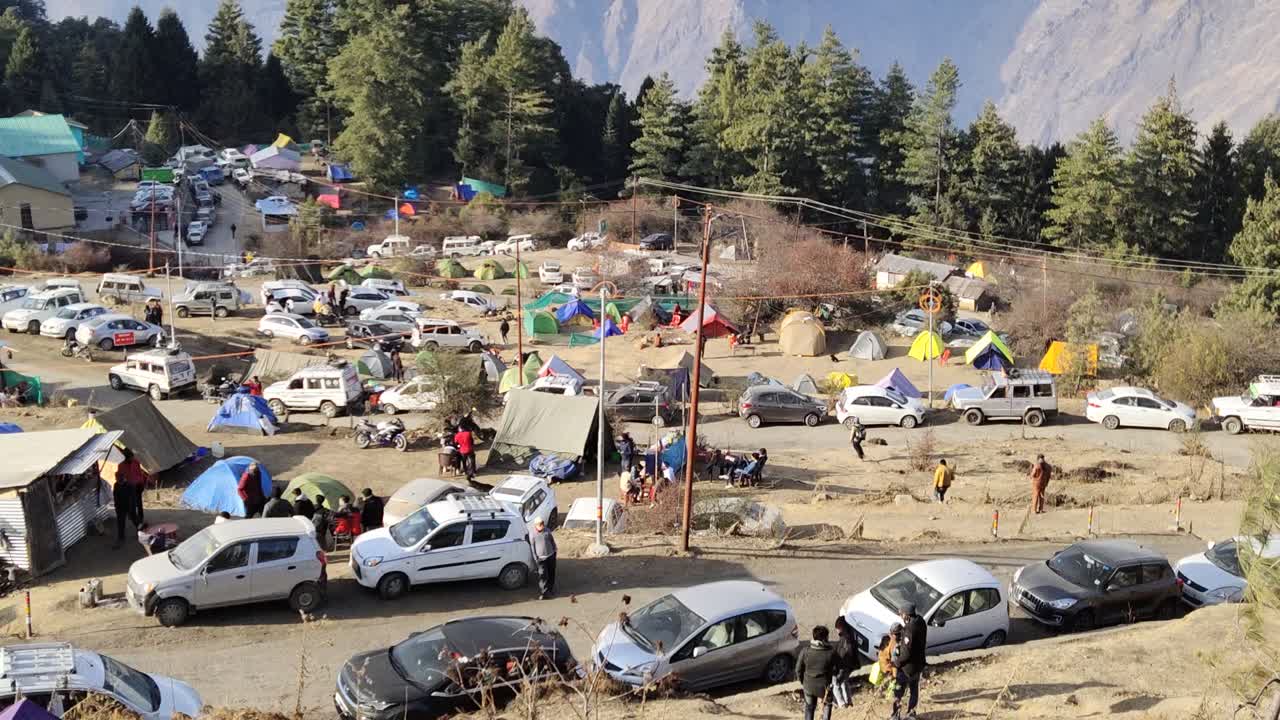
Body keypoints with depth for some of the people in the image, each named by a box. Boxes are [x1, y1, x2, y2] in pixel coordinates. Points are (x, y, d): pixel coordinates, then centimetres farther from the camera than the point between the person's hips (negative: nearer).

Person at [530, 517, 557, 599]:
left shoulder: (547, 531, -2)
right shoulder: (532, 534, -11)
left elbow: (552, 540, 10)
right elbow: (532, 547, -6)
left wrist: (555, 550, 13)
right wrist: (535, 558, -8)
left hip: (550, 555, 4)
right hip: (541, 558, -4)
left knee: (551, 573, 15)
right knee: (542, 575, -10)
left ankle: (551, 588, 34)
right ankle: (543, 592, -7)